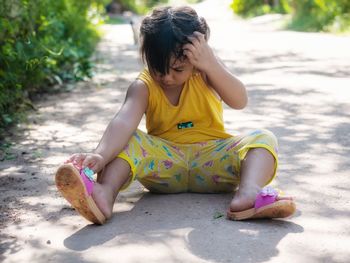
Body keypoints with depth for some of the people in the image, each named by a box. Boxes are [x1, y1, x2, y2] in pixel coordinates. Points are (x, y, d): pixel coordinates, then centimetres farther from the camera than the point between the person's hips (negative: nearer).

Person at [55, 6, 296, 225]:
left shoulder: (205, 71, -1)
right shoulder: (144, 87, -5)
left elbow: (239, 101, -16)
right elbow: (124, 122, -25)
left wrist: (210, 65, -28)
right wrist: (101, 155, -44)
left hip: (211, 161, 1)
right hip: (165, 162, 0)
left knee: (264, 139, -22)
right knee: (126, 141, -24)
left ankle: (248, 193, -50)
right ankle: (106, 192, -48)